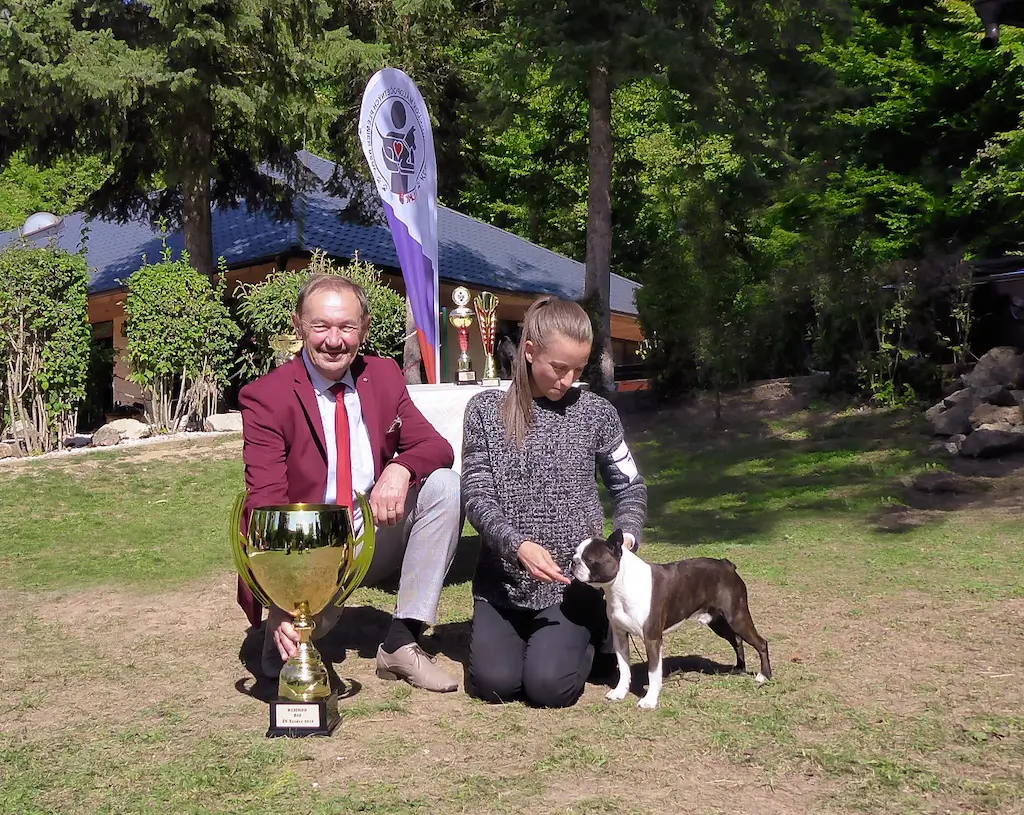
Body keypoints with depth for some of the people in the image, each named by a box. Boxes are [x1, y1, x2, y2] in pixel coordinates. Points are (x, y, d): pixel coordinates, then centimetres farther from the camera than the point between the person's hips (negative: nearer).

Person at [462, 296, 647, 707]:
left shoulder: (596, 412, 0)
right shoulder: (487, 409, -2)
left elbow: (630, 485, 9)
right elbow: (476, 495, -6)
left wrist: (627, 535, -11)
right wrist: (518, 545, -23)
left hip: (572, 581, -1)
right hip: (504, 578, 1)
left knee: (549, 686, -16)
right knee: (495, 682, -14)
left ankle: (589, 631, 18)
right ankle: (522, 634, 21)